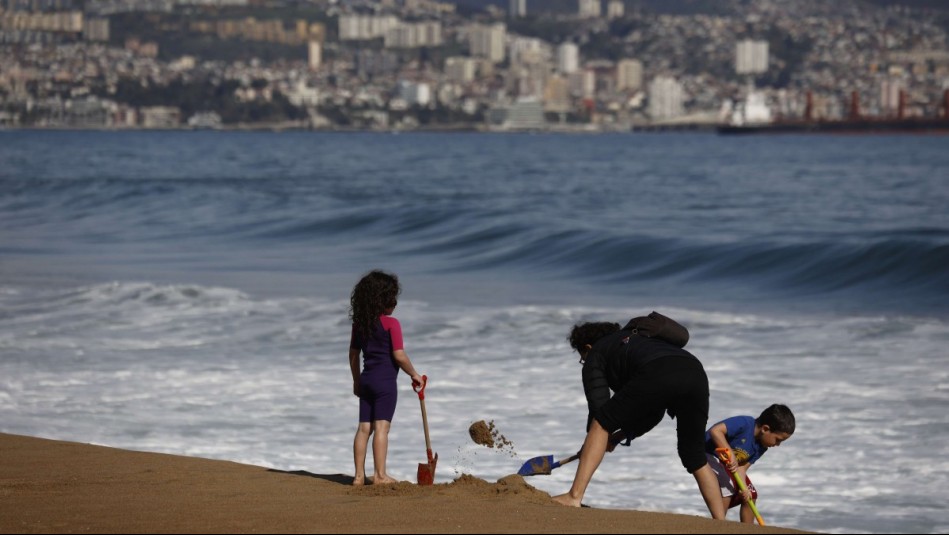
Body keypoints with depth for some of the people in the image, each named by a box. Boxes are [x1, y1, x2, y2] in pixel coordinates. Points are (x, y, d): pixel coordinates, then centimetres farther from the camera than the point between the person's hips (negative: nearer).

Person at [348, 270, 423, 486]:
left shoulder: (359, 323, 8)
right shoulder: (391, 324, -11)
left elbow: (353, 354, 14)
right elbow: (399, 355, -15)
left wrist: (356, 380, 24)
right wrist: (414, 374, -1)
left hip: (366, 379, 6)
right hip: (385, 381, -6)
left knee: (364, 428, 7)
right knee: (381, 427, -7)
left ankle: (359, 474, 7)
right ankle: (380, 475, -8)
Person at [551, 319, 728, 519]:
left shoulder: (596, 354, 26)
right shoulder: (637, 338, 45)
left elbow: (598, 406, 15)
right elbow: (656, 412, 43)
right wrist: (624, 434, 48)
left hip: (656, 376, -6)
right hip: (697, 374, 6)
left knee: (601, 425, 10)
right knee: (696, 459, 21)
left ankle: (574, 496, 2)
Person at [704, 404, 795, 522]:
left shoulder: (760, 448, -5)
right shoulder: (744, 424, -30)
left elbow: (742, 467, -10)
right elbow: (715, 431, -41)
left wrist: (743, 487, -28)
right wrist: (730, 453, -46)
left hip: (728, 465, 9)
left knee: (750, 495, 4)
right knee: (727, 487, -27)